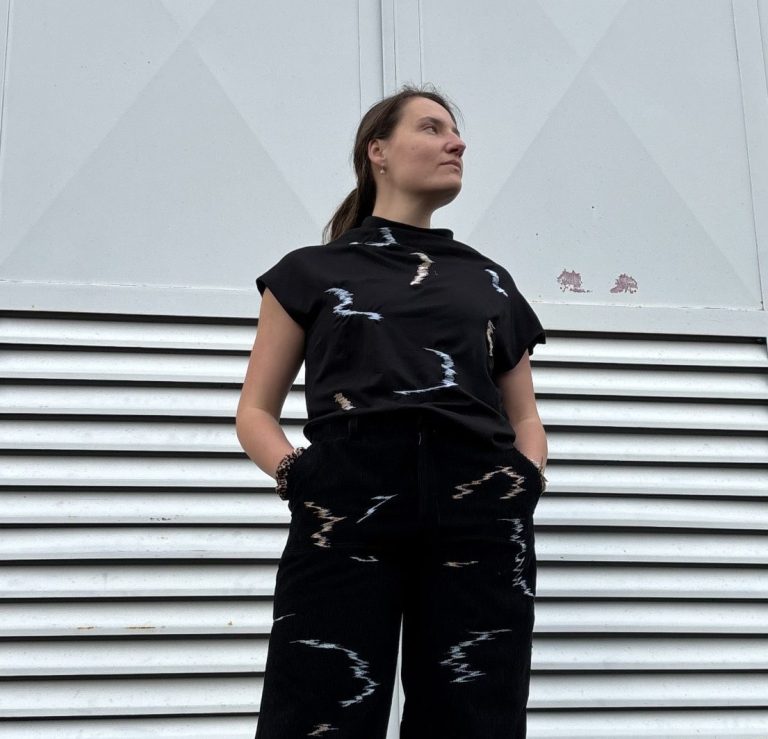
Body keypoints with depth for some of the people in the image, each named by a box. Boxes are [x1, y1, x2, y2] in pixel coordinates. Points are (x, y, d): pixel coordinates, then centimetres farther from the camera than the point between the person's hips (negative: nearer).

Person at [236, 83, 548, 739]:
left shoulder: (490, 282, 25)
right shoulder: (313, 270, 17)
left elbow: (525, 417, 25)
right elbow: (255, 411, 15)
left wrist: (528, 480, 3)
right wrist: (295, 473, -6)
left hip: (480, 517, 3)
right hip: (346, 510, -2)